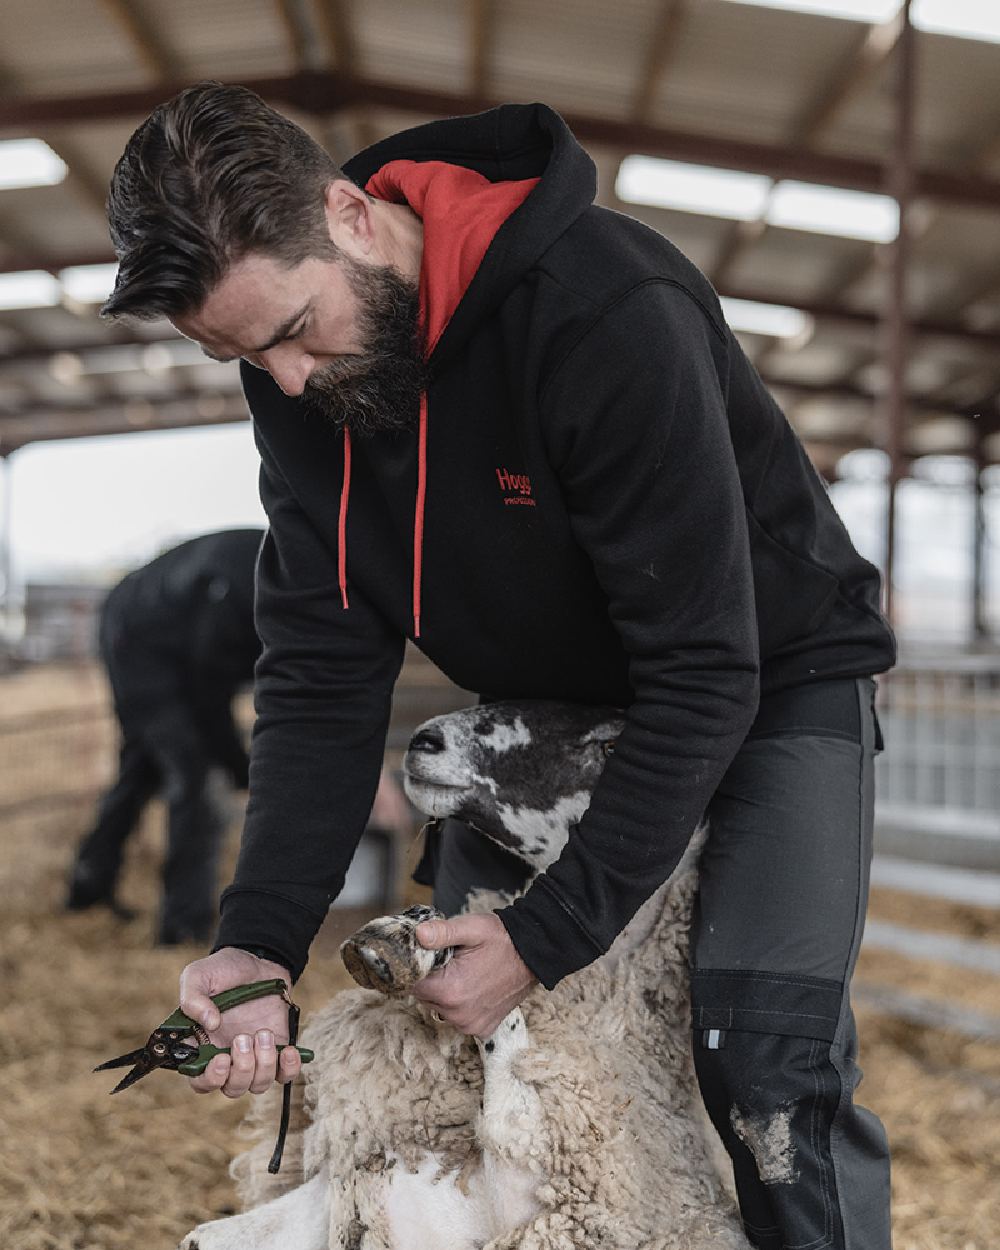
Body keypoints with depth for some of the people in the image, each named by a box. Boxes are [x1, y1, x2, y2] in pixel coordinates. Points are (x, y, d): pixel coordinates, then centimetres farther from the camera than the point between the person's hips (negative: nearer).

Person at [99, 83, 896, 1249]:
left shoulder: (608, 311, -34)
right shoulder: (299, 376, -13)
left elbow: (704, 674, -31)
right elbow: (323, 669, -12)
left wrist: (547, 936, -30)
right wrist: (261, 933, -24)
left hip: (769, 677, -6)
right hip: (551, 702, 6)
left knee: (769, 1066, -19)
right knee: (445, 1036, 4)